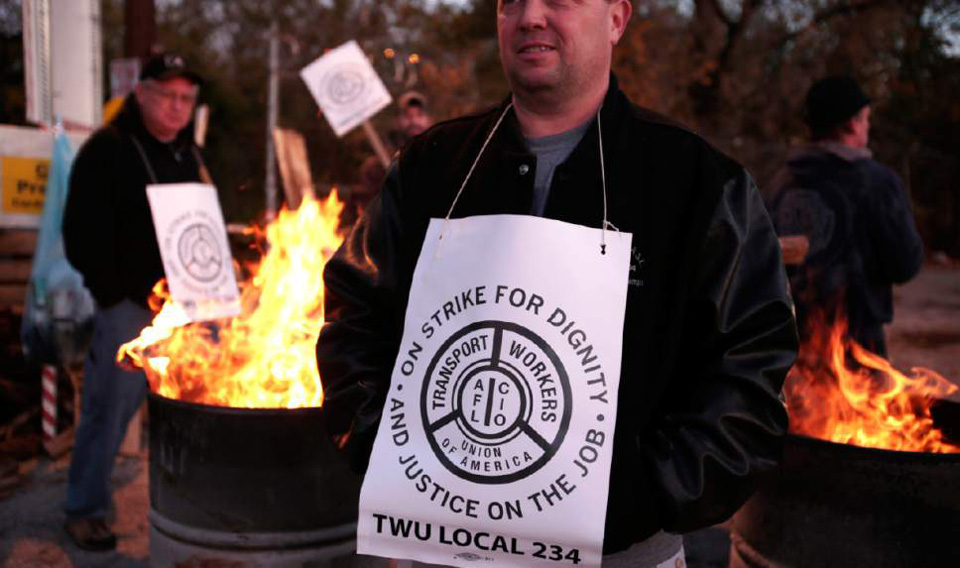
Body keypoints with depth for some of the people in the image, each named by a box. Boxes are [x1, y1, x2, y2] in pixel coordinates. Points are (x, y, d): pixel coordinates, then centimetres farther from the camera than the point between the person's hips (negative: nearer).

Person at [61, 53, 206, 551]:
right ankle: (84, 511, 15)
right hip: (130, 305, -6)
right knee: (109, 409, -2)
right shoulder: (106, 150, -4)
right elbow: (82, 235, -9)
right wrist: (114, 295, -13)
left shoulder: (188, 154, 16)